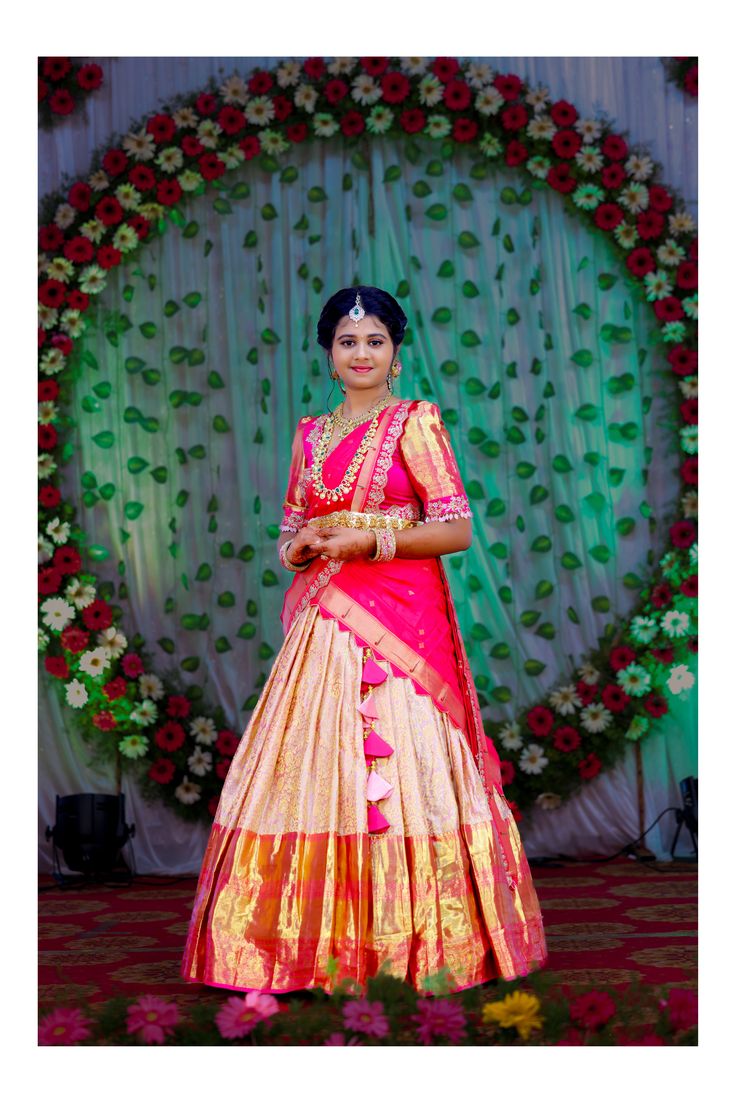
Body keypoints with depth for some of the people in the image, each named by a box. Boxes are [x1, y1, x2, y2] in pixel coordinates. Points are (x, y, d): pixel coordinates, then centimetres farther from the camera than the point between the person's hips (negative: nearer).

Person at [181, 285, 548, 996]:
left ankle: (410, 935, 1)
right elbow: (292, 529, 21)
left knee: (400, 766, -8)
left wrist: (367, 540, -13)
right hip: (325, 618, 5)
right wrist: (296, 549, -3)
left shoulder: (416, 422, 0)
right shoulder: (310, 435, 16)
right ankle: (326, 935, 9)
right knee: (319, 766, 1)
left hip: (401, 618, -5)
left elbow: (458, 530, -6)